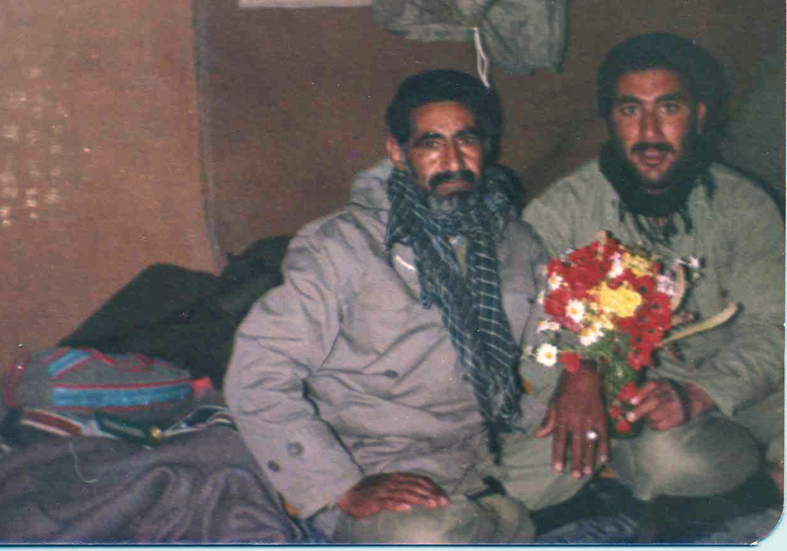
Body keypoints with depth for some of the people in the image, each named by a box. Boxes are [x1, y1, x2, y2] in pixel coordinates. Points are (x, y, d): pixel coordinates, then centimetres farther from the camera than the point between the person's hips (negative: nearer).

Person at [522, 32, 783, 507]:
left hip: (725, 388, 2)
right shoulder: (560, 211, -3)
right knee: (668, 453, -34)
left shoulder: (745, 207, 2)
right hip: (613, 392, -1)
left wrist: (695, 394, -25)